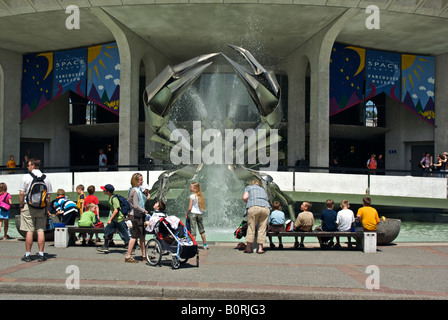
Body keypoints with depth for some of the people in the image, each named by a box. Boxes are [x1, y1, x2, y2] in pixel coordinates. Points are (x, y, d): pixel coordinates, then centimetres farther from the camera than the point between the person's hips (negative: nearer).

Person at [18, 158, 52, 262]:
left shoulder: (26, 177, -3)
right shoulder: (46, 178, 5)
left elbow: (21, 193, -6)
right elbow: (48, 196, 5)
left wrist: (21, 206, 3)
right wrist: (48, 209, 11)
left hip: (28, 207, -2)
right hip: (42, 207, 2)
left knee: (29, 231, 0)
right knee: (41, 231, 4)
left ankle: (27, 255, 6)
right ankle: (41, 254, 4)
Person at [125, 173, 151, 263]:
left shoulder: (139, 190, 13)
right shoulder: (134, 191, -17)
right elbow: (136, 206, -23)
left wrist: (146, 198, 6)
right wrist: (144, 211, -11)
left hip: (140, 215, 10)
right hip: (135, 216, -10)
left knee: (142, 235, 14)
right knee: (134, 236, -6)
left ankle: (144, 255, 22)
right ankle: (128, 256, 1)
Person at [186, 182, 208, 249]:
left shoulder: (192, 196, -11)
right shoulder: (201, 196, 6)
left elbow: (190, 208, -12)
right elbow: (203, 207, 9)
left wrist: (186, 214, -1)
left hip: (193, 213, -6)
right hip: (200, 213, 6)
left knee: (193, 230, -2)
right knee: (201, 229, 16)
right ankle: (205, 245, 23)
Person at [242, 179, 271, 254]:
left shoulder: (248, 187, 21)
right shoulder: (263, 190, 33)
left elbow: (245, 198, 5)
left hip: (254, 207, -3)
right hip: (266, 208, 3)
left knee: (251, 228, 2)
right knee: (262, 229, 6)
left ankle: (248, 248, 4)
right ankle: (260, 248, 5)